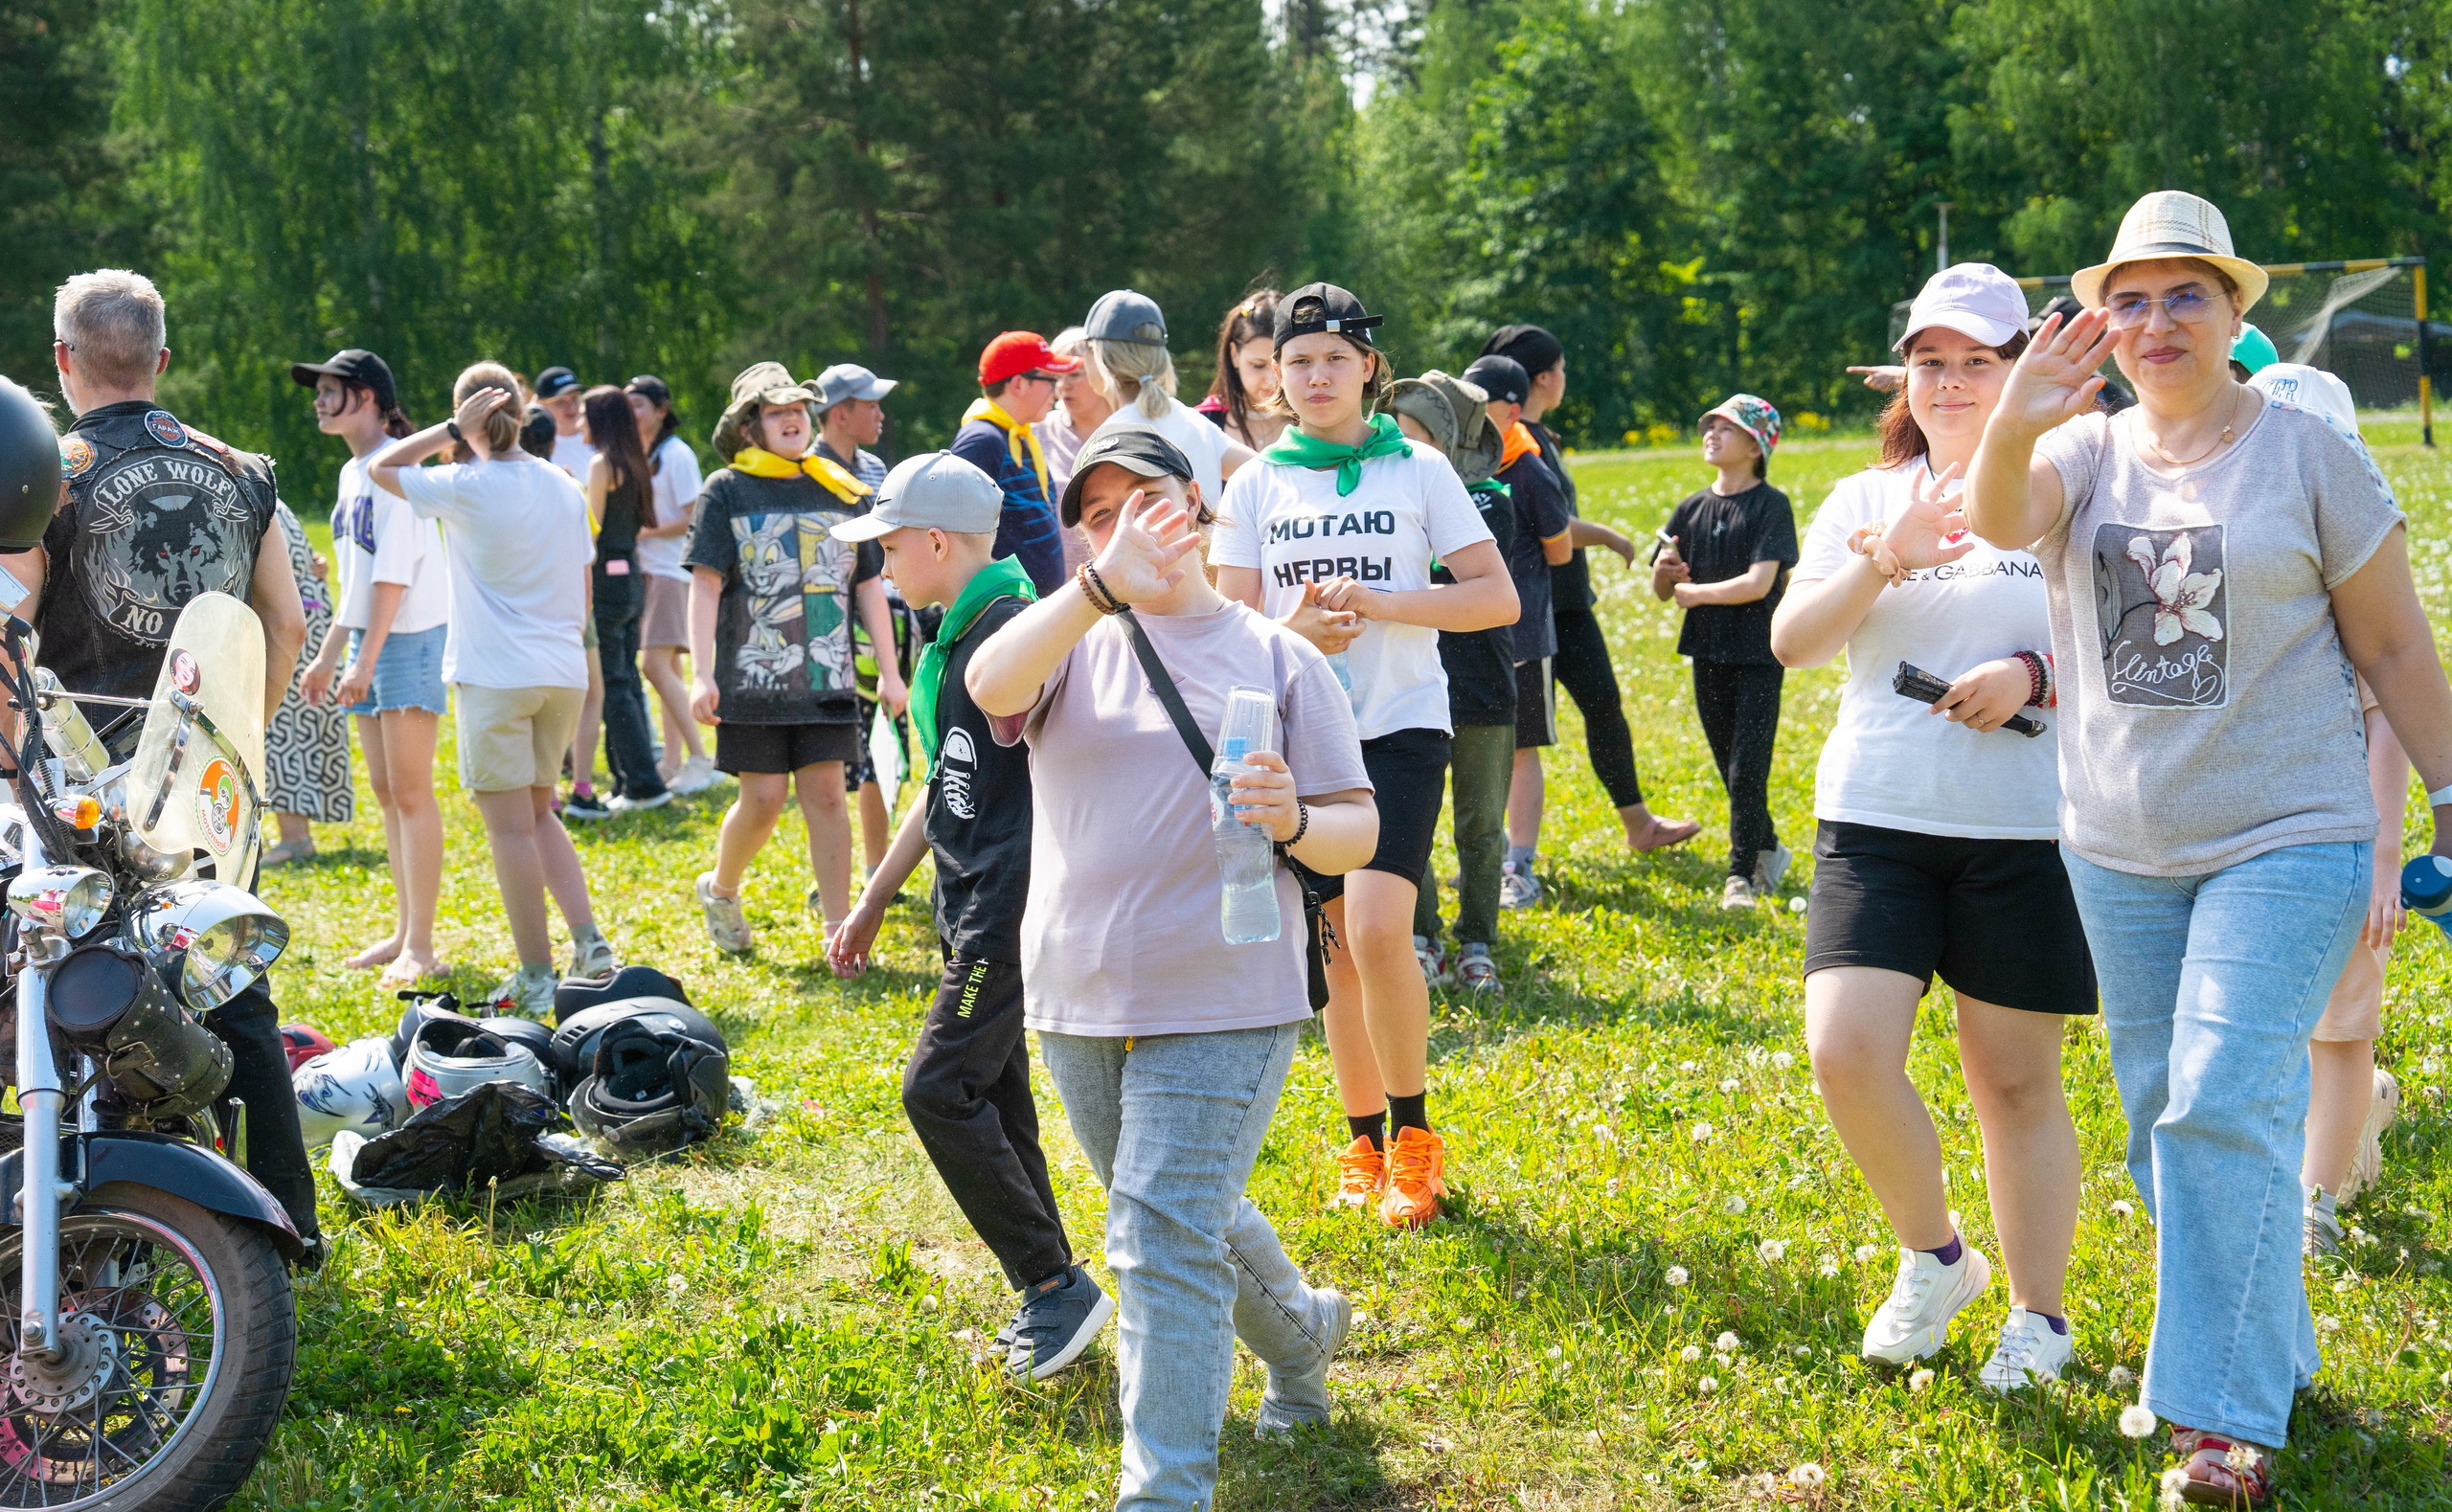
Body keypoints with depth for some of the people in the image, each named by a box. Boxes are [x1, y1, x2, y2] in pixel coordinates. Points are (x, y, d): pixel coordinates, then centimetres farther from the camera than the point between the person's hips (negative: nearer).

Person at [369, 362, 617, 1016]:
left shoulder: (468, 488, -9)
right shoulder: (564, 486, 9)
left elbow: (380, 467, 1)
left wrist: (454, 429, -3)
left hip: (496, 676, -6)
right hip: (564, 672, 6)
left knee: (511, 826, 0)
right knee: (537, 813, 19)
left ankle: (537, 979, 2)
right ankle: (589, 942, 7)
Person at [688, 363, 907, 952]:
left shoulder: (843, 492, 11)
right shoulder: (727, 491, 1)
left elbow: (869, 585, 14)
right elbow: (706, 585, -4)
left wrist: (889, 670, 10)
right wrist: (701, 675, -12)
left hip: (827, 678, 3)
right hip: (753, 677, -3)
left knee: (827, 795, -1)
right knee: (764, 798, -2)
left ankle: (838, 926, 5)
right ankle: (719, 890, 25)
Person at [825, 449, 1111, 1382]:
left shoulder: (1010, 628, -15)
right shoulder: (953, 638, 16)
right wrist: (871, 904, 26)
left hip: (1015, 907, -10)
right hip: (974, 910, 10)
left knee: (940, 1090, -12)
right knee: (994, 1098, 11)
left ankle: (1055, 1283, -4)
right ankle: (1047, 1301, 18)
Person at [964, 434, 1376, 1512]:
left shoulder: (1276, 657, 2)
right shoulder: (1073, 638, 4)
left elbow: (1358, 831, 3)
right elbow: (991, 686, -21)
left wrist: (1293, 821, -21)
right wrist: (1102, 586, -36)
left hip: (1219, 1009, -4)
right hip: (1079, 1005, 4)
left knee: (1167, 1242, -13)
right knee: (1187, 1219, 21)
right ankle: (1301, 1331, 49)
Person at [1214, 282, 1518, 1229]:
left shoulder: (1420, 470, 2)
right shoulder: (1255, 486, 7)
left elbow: (1498, 597, -2)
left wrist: (1381, 601, -15)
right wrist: (1297, 631, -17)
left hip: (1400, 725, -3)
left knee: (1378, 929, -19)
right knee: (1334, 946, 6)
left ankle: (1414, 1133, -2)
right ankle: (1363, 1140, 21)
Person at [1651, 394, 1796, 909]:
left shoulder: (1771, 505, -7)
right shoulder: (1692, 508, 9)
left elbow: (1758, 583, -18)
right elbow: (1663, 590, 12)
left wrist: (1695, 592, -10)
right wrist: (1663, 572, -11)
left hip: (1758, 657, -6)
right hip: (1709, 655, 6)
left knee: (1747, 770, -8)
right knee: (1731, 770, 12)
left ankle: (1742, 874, -1)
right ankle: (1767, 849, 30)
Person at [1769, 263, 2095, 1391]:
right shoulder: (1866, 500, 12)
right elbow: (1791, 641, 1)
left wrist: (2034, 672, -16)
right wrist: (1881, 562, -15)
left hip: (2024, 829, -2)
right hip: (1875, 818, 3)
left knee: (2015, 1081, 3)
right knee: (1845, 1051, -12)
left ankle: (2038, 1314, 19)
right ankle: (1933, 1256, 13)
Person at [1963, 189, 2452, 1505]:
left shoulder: (2308, 453, -2)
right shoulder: (2087, 451, 5)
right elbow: (2000, 519, -19)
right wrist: (2008, 432, -40)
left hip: (2286, 840, -4)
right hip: (2119, 850, 4)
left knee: (2226, 1107, -15)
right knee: (2163, 1118, 11)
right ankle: (2262, 1349, 28)